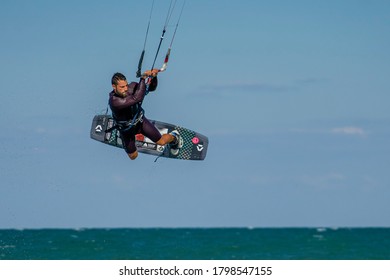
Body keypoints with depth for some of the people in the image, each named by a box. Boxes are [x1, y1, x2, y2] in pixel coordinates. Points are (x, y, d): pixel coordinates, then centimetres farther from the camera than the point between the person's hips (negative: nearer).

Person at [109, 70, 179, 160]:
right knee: (133, 156, 18)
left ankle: (173, 138, 42)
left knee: (161, 142, 6)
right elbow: (136, 98, -53)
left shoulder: (132, 87, -28)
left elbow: (151, 87, -13)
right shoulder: (114, 101, -44)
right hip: (126, 129, -3)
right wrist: (143, 78, -50)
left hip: (140, 121, 3)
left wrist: (153, 77, -35)